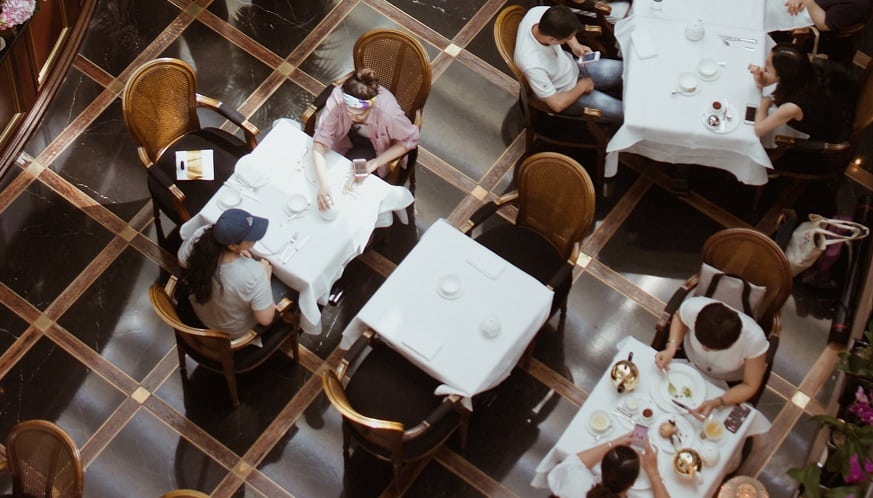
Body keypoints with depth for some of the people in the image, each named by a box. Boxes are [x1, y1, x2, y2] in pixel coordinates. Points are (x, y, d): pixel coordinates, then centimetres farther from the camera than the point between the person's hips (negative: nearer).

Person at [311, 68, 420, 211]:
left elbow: (410, 140, -21)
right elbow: (320, 141, -36)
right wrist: (323, 184, -50)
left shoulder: (388, 112, -40)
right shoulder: (337, 98, -36)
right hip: (347, 136, 2)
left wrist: (376, 162, -29)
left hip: (375, 143, -2)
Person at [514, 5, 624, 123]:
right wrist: (581, 87, -13)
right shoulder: (532, 65, -43)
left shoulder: (540, 12, -26)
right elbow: (558, 104, -28)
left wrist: (575, 45, -11)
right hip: (565, 92, -6)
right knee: (621, 112, -7)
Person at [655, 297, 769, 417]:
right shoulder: (693, 307, -40)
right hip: (690, 357, 2)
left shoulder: (754, 339, -44)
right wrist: (671, 349, -26)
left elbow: (749, 386, -26)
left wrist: (717, 403, -41)